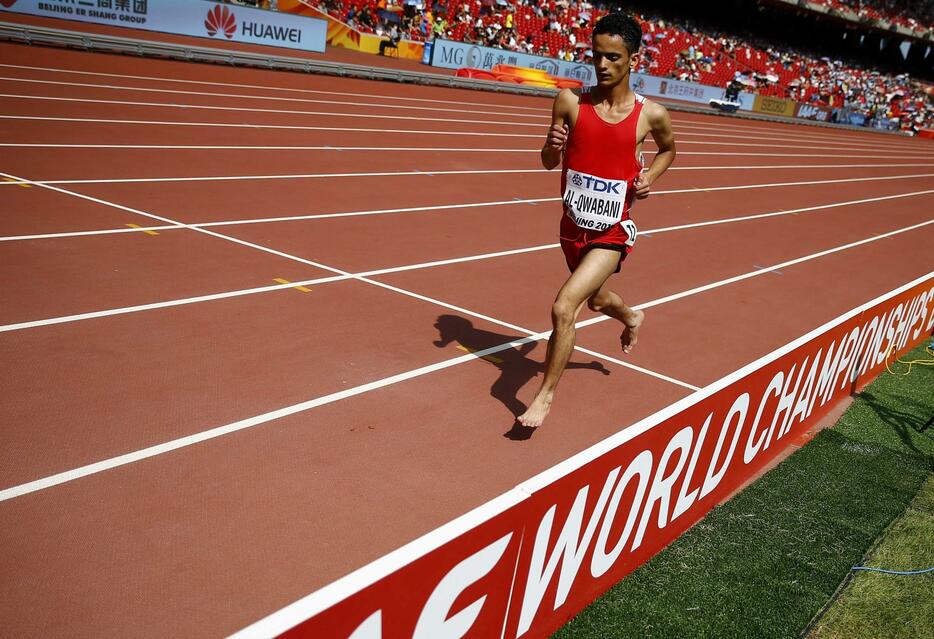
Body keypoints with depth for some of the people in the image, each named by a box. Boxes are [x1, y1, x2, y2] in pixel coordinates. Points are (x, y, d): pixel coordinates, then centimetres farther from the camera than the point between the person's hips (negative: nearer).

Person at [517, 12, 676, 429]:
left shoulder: (650, 114, -9)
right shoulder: (571, 102, -7)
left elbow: (668, 149, 13)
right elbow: (549, 163, 1)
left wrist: (649, 177, -6)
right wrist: (552, 145, -22)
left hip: (611, 233, -4)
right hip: (573, 226, 4)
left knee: (564, 307, -19)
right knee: (595, 300, 27)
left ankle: (545, 395, 1)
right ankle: (631, 319, 64)